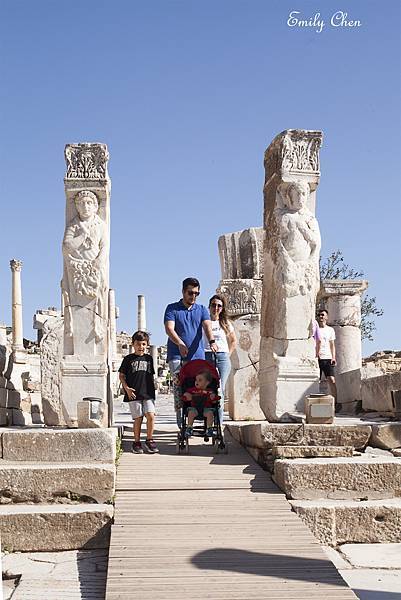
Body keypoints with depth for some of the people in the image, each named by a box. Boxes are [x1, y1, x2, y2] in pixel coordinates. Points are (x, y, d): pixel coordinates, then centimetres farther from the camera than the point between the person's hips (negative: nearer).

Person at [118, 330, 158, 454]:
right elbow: (121, 375, 5)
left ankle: (149, 440, 5)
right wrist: (127, 388, -6)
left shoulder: (149, 358, 13)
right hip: (134, 394, -2)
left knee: (151, 415, -10)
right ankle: (137, 442, 13)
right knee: (138, 418, 0)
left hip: (148, 393, 2)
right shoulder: (128, 359, 3)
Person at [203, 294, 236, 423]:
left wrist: (228, 354, 13)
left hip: (222, 358, 2)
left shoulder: (226, 324, 14)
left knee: (220, 391, -5)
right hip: (206, 357, -1)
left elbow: (233, 341, 26)